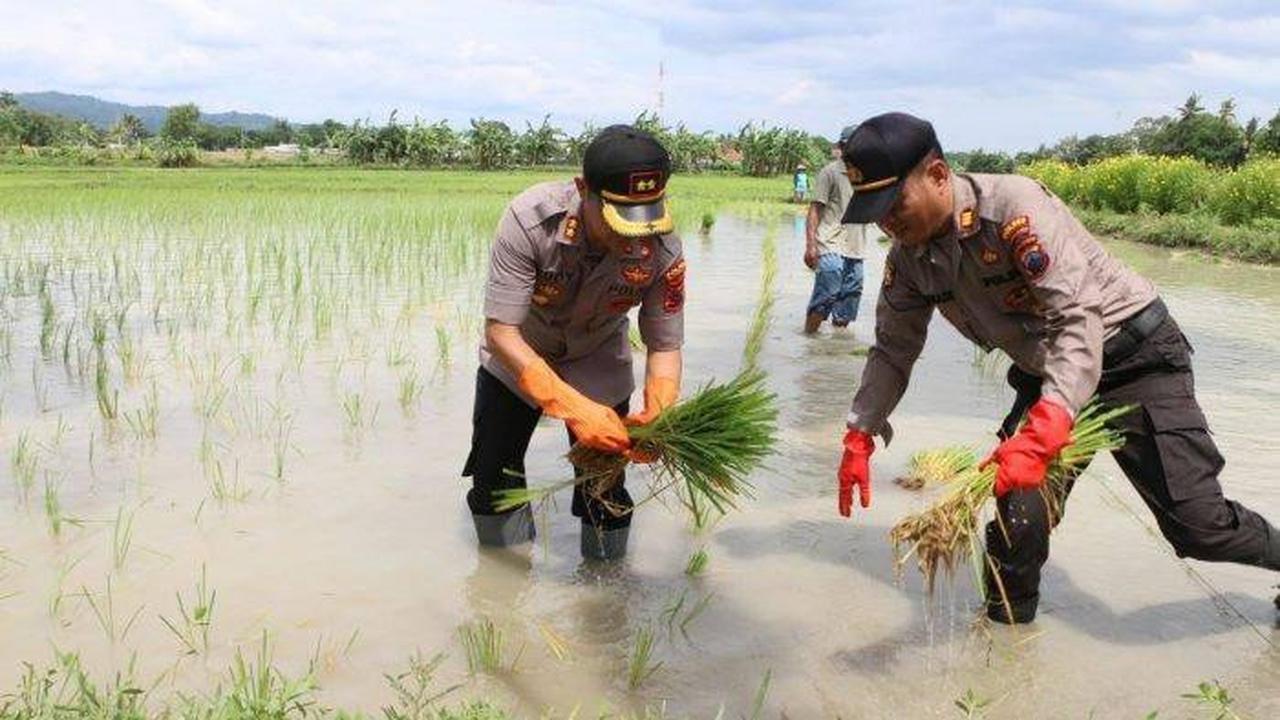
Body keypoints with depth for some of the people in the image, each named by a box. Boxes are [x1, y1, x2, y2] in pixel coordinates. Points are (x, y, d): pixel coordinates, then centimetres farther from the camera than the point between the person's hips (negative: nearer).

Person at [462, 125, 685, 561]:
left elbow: (665, 346, -19)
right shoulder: (530, 219, -37)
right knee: (493, 478, 8)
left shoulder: (663, 251, -31)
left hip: (598, 363, 1)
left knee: (605, 485, -1)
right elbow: (501, 332, -35)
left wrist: (657, 415, -39)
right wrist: (573, 408, -44)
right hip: (516, 358, 0)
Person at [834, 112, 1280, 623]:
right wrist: (859, 438, 0)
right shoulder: (908, 257, -6)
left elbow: (1079, 320, -34)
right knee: (1018, 510, -5)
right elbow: (893, 349, 7)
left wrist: (1039, 435, -45)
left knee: (1198, 524, -4)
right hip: (1046, 373, 6)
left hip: (1134, 356, -6)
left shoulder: (1013, 206, -29)